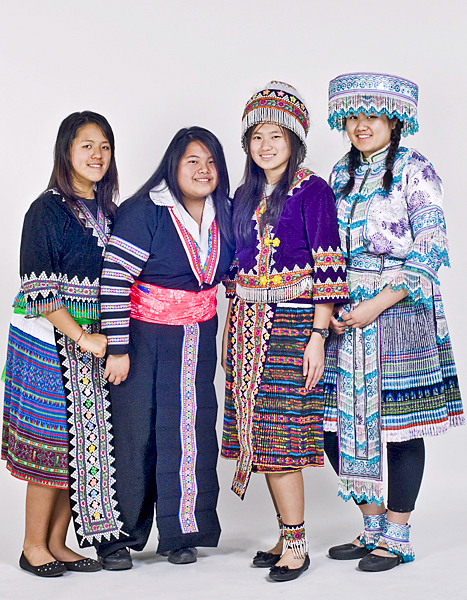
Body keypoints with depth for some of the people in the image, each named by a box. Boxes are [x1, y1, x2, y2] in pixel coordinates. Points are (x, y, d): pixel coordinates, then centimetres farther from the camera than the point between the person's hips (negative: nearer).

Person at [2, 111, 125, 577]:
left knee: (84, 442, 6)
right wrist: (82, 338, -16)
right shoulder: (48, 210, -8)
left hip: (93, 342, 6)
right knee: (52, 441, -2)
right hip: (51, 342, -6)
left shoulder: (109, 213, 12)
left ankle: (57, 543, 18)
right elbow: (39, 291, -13)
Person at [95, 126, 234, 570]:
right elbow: (114, 280, -17)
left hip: (197, 341, 5)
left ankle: (180, 533, 19)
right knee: (134, 433, 0)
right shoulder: (143, 213, -14)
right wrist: (117, 348, -19)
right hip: (144, 337, -5)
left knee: (191, 431, 5)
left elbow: (232, 271, 20)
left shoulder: (224, 215, 5)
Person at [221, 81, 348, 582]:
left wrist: (318, 336, -16)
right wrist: (230, 328, 14)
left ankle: (296, 545, 0)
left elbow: (329, 267, -10)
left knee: (279, 434, -9)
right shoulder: (245, 196, 15)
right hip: (248, 325, 6)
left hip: (291, 322, -6)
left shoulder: (312, 191, -5)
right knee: (261, 434, 5)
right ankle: (287, 536, 15)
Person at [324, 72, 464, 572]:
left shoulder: (414, 170, -4)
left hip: (400, 307, -5)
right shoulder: (341, 174, 13)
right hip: (346, 314, 6)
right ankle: (373, 525, 22)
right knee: (337, 422, 5)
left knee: (400, 423, 0)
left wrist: (378, 304, -16)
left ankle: (396, 536, 13)